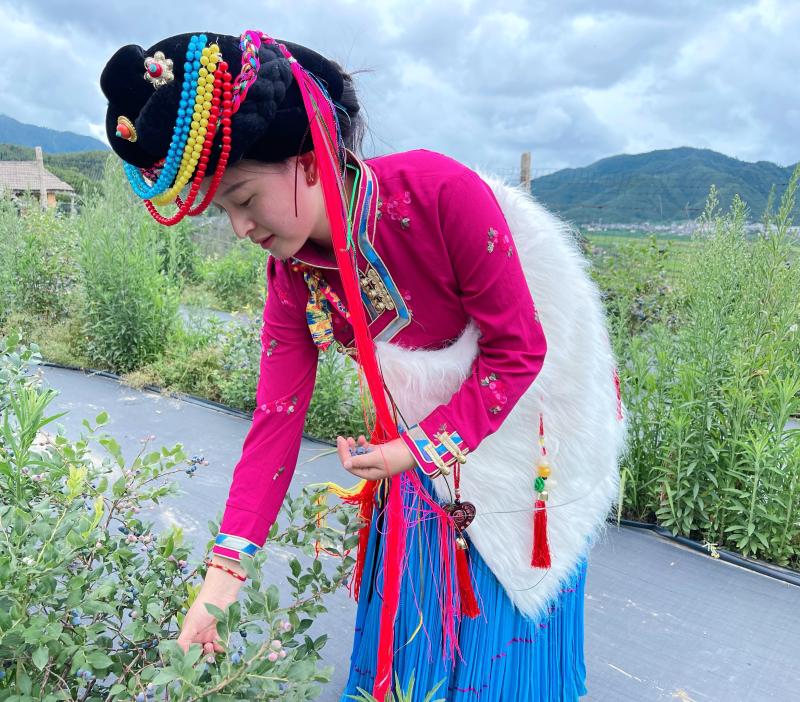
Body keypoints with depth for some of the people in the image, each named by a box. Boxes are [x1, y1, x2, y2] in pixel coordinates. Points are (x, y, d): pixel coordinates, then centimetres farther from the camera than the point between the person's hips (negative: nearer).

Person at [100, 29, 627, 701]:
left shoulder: (441, 193, -31)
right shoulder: (292, 274, -14)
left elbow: (518, 349, -22)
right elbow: (277, 417, -12)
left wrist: (427, 446, -26)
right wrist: (225, 566, -14)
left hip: (524, 415, -3)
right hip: (421, 430, 4)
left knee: (506, 614, 11)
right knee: (406, 607, 14)